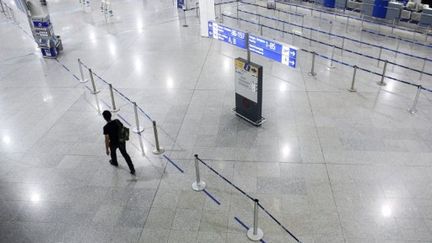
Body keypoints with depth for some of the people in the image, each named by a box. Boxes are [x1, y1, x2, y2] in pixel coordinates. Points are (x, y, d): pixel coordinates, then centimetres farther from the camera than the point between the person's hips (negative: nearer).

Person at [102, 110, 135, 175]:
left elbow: (107, 139, -22)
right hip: (122, 141, 4)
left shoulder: (106, 127, -26)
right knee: (124, 153, 21)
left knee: (113, 151, 31)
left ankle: (114, 162, 61)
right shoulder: (117, 121, -13)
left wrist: (107, 149, -10)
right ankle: (132, 169, 20)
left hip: (113, 143, -3)